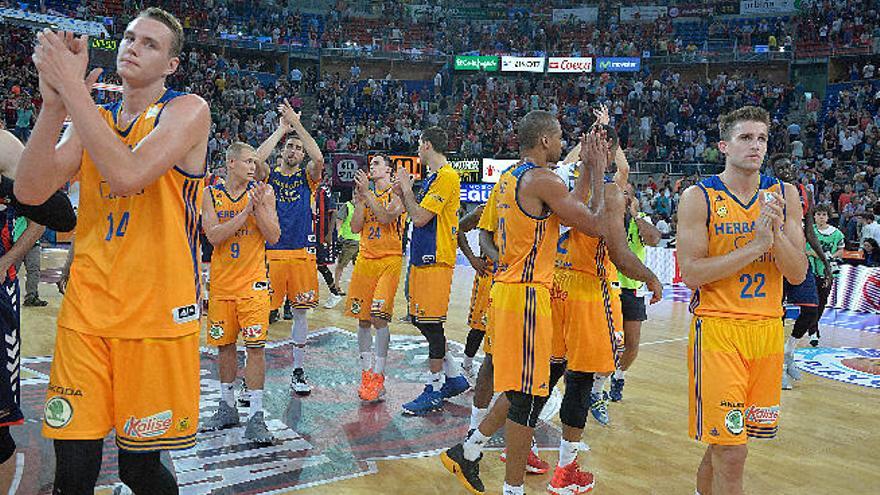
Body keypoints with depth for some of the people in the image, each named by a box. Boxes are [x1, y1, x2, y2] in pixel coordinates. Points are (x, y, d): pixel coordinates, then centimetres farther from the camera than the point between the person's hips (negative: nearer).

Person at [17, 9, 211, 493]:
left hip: (157, 313, -4)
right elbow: (31, 191, -1)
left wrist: (71, 84, -18)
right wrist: (54, 99, -11)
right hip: (85, 311, 5)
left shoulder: (188, 110, -4)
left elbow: (126, 175, -22)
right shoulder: (91, 117, 14)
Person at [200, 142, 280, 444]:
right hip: (221, 282, 2)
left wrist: (259, 206, -17)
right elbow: (213, 236, -12)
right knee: (224, 344, 11)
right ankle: (227, 408, 27)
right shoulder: (211, 194, 2)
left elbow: (273, 237, -6)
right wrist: (246, 210, -18)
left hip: (253, 282, -2)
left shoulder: (262, 192, 0)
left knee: (255, 346, -7)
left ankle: (255, 417, -2)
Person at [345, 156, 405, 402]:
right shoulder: (366, 195, 17)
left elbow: (386, 217, -16)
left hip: (390, 259, -6)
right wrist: (360, 199, -2)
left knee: (378, 317, -14)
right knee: (362, 318, 4)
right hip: (365, 259, 6)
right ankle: (366, 373, 13)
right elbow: (355, 227, 6)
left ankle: (378, 377, -9)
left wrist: (367, 194, -15)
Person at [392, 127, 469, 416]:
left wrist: (407, 188, -7)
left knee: (431, 323, -5)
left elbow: (420, 218, -19)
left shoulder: (446, 176, -14)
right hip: (422, 258, 10)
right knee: (419, 319, 14)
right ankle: (454, 377, 23)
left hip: (435, 260, -10)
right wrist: (403, 193, 11)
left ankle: (435, 390, 5)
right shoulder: (432, 177, 17)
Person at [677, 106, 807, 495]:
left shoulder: (784, 195, 5)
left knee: (726, 440, 16)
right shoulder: (699, 197, -7)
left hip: (768, 331, 5)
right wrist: (754, 246, -21)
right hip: (718, 331, -4)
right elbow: (691, 274, -15)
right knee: (731, 452, -6)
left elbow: (797, 274, 1)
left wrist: (776, 232, -16)